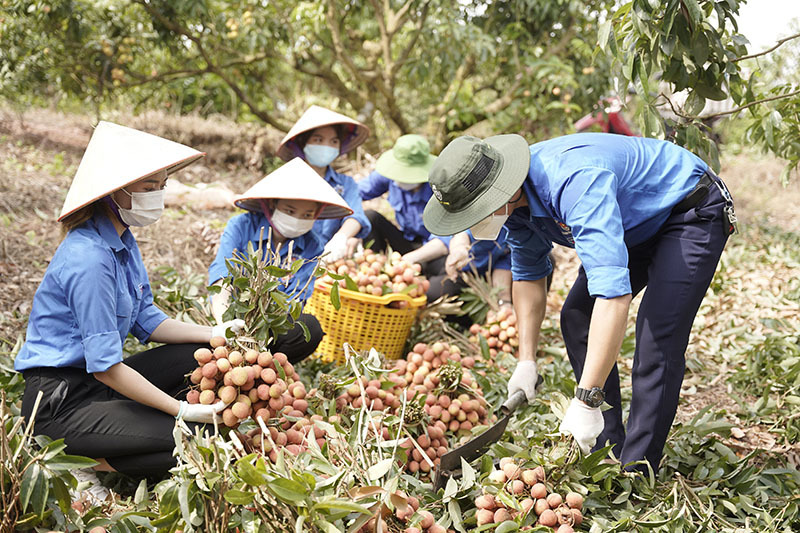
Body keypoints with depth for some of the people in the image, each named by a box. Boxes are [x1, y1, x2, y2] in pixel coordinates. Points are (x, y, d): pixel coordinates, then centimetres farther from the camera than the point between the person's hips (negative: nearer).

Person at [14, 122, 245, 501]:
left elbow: (145, 322, 12)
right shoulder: (89, 259, -25)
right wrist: (183, 410, -20)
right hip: (60, 401, -10)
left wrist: (213, 333, -1)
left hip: (94, 381, 10)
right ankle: (71, 460, -7)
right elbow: (105, 366, -25)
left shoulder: (121, 241, 5)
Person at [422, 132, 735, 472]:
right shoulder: (513, 201, -13)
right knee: (576, 317, 5)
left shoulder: (576, 183, -42)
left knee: (658, 334, -22)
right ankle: (605, 452, 12)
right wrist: (527, 360, -3)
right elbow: (528, 274, 5)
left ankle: (635, 472, -14)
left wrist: (586, 400, -49)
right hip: (639, 224, 9)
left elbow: (613, 293, -49)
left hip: (692, 211, -9)